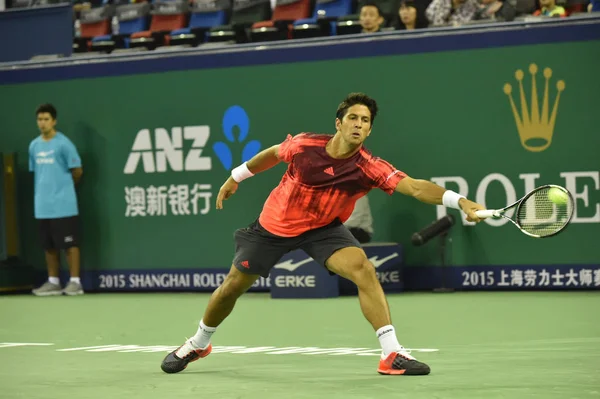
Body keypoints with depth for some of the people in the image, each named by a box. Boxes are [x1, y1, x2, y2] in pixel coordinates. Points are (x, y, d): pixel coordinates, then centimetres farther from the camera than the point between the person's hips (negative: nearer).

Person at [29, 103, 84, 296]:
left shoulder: (63, 144, -8)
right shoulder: (34, 146, 10)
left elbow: (77, 171, -3)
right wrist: (44, 189, 11)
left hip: (63, 205, -6)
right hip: (43, 205, 6)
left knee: (70, 243, -2)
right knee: (49, 246, 9)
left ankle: (75, 282, 1)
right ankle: (53, 282, 15)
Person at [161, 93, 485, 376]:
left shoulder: (369, 168, -27)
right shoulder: (304, 145, -24)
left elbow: (416, 187, -41)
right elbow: (273, 154, 0)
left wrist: (459, 201, -56)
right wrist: (236, 177, 12)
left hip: (323, 229, -1)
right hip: (274, 225, 1)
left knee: (363, 269, -27)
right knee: (233, 286, 10)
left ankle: (392, 354, -27)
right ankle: (198, 344, 38)